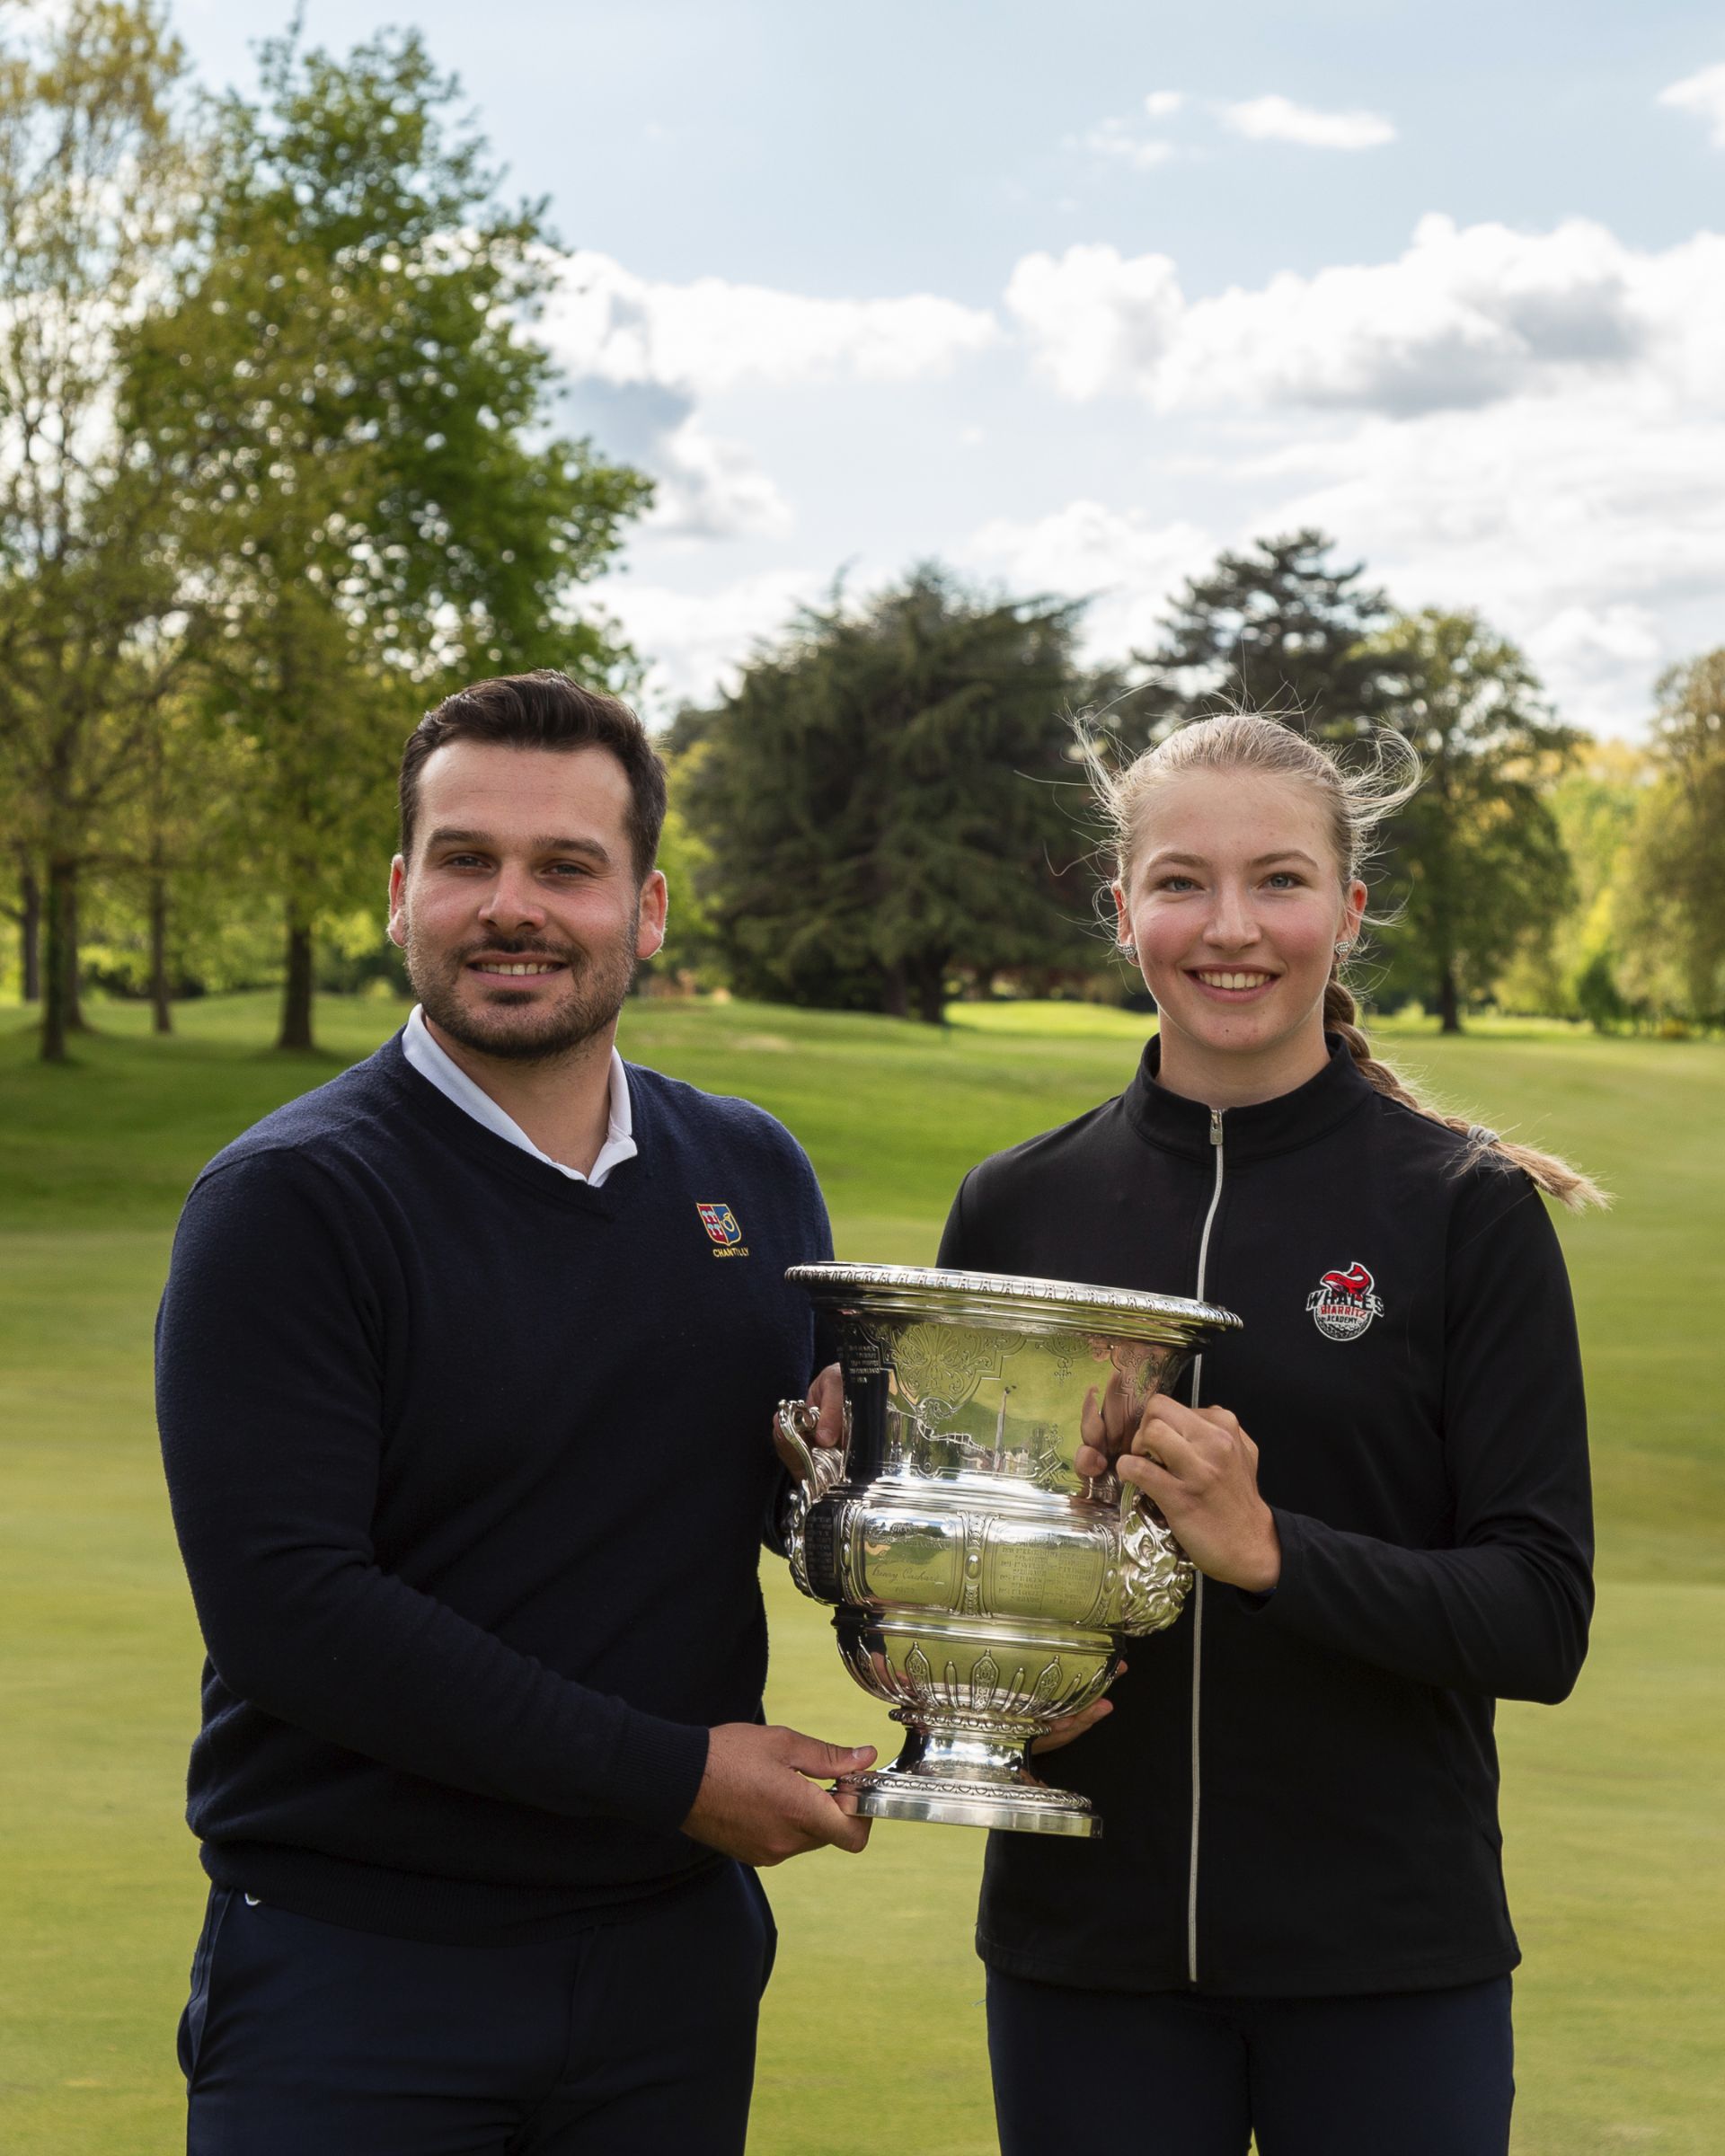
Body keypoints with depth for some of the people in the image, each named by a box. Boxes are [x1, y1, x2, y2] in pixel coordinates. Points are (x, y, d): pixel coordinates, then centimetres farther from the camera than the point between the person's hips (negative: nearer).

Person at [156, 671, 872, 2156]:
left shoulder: (754, 1178, 6)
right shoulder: (288, 1201, -10)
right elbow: (284, 1603, -19)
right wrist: (669, 1774, -17)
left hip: (674, 1959, 5)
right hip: (355, 1966, -5)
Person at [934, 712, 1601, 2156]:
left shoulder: (1467, 1209, -5)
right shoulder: (1018, 1206, 2)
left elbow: (1543, 1621, -9)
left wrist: (1267, 1550, -23)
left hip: (1387, 1957, -2)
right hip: (1085, 1943, 2)